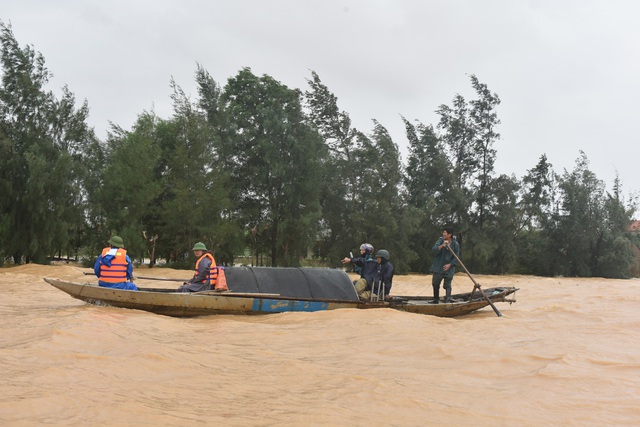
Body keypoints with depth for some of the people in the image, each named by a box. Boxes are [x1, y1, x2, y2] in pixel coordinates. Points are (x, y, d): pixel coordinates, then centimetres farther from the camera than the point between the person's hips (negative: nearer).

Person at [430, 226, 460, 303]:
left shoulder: (455, 244, -6)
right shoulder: (440, 241, -3)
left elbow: (456, 257, -5)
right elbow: (434, 250, -16)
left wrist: (449, 264, -17)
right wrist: (442, 245, -30)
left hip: (449, 269, -3)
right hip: (438, 267, 3)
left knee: (447, 285, -4)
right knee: (435, 284, 13)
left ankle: (448, 300, -2)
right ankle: (436, 300, 28)